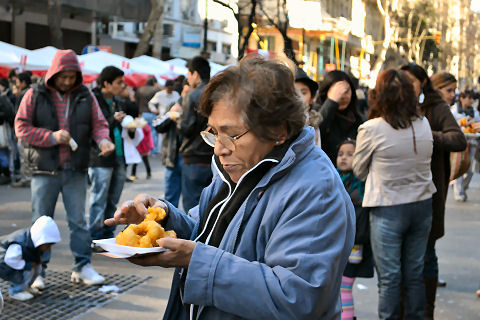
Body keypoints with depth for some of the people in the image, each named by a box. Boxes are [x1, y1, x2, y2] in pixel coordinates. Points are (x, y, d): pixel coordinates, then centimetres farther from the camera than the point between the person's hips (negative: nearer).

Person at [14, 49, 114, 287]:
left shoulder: (86, 97, 7)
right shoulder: (34, 96, 0)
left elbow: (99, 123, 9)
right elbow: (21, 127, -4)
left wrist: (103, 140, -13)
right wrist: (51, 137, -16)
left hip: (75, 170, 2)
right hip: (44, 171, -2)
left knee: (78, 220, 6)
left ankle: (82, 267, 15)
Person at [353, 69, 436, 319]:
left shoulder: (371, 129, -14)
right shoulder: (424, 124, -1)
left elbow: (359, 171, -1)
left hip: (388, 209, -4)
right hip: (423, 205, 5)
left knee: (389, 277, 4)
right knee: (415, 274, 14)